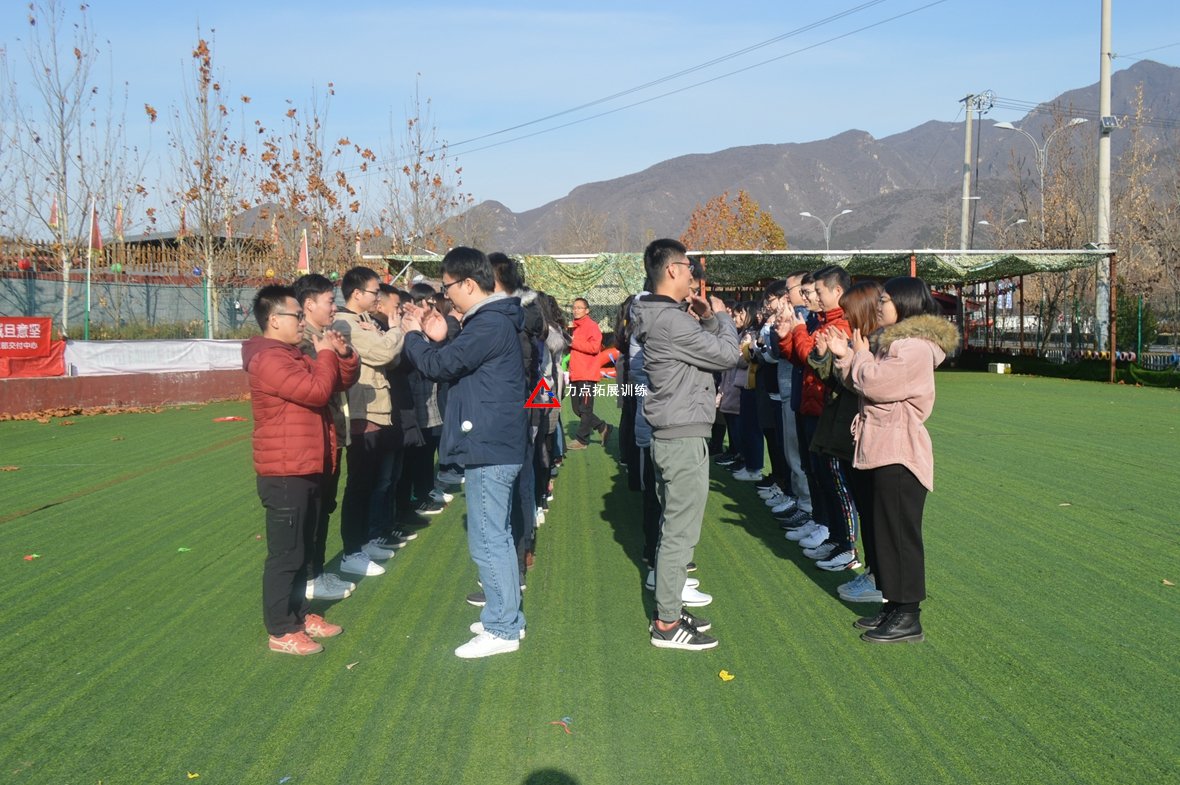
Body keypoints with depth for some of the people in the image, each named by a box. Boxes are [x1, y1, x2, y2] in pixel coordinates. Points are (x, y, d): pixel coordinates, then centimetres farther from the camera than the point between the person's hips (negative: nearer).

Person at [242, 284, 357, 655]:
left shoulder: (294, 357, 17)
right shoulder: (269, 359, -16)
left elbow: (340, 382, 20)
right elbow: (317, 390, -26)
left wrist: (343, 355, 1)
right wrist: (326, 354, -11)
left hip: (307, 470, 10)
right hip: (285, 475, -10)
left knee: (301, 550, 18)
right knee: (285, 554, -4)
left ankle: (299, 613, 29)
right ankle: (281, 631, 3)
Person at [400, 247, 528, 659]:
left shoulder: (489, 324, -19)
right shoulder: (495, 320, 14)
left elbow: (439, 366, -18)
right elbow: (461, 365, 18)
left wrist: (413, 334, 0)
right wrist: (439, 338, 6)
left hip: (489, 448, -11)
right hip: (498, 443, 11)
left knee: (487, 540, -4)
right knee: (498, 535, 18)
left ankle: (501, 628, 4)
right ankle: (507, 617, 28)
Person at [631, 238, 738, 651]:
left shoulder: (659, 317, 13)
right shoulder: (671, 320, -19)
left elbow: (704, 350, 18)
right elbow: (727, 354, -16)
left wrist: (706, 320, 7)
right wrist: (720, 316, 0)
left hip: (672, 434, 11)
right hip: (685, 437, -10)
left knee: (673, 527, 17)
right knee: (680, 531, -4)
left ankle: (668, 606, 26)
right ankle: (667, 624, 2)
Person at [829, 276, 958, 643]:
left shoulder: (914, 347, -16)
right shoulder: (897, 342, 17)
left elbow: (874, 384, -21)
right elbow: (865, 385, 16)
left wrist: (859, 354, -5)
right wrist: (846, 356, 4)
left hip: (900, 453, -11)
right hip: (885, 450, 11)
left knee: (901, 534, -5)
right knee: (887, 532, 14)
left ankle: (908, 618, 2)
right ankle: (894, 606, 23)